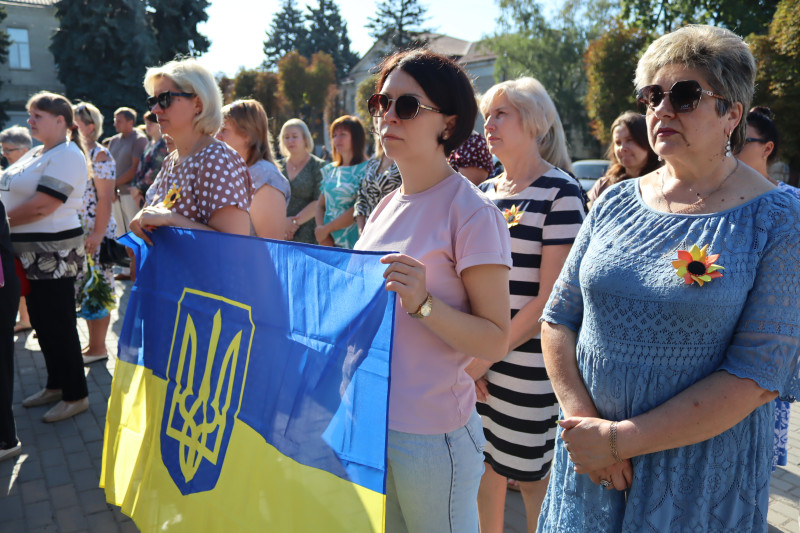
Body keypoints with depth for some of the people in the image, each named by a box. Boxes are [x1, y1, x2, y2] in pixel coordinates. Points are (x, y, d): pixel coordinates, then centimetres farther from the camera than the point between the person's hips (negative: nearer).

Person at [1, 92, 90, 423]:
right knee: (42, 322, 17)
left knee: (60, 326, -1)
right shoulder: (37, 154, 15)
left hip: (54, 254, -9)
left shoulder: (67, 155, -14)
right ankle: (55, 385, 32)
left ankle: (76, 396, 12)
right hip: (30, 253, 9)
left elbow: (41, 206, -21)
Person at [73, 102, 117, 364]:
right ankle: (93, 343, 21)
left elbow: (105, 199, -15)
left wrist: (97, 235, -20)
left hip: (96, 234, -8)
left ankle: (98, 347, 8)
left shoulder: (100, 155, -9)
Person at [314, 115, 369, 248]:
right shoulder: (330, 170, 16)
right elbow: (320, 205, 16)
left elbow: (359, 209, -13)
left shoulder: (366, 169, -5)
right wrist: (320, 228, -4)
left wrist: (326, 228, -8)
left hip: (353, 242, -5)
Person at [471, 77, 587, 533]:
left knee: (531, 474, 8)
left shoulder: (561, 192, -9)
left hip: (527, 362, -6)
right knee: (485, 461, 16)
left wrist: (488, 354, -14)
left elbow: (552, 296, -14)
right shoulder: (486, 191, 10)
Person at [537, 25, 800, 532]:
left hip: (700, 474, -3)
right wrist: (583, 419, -13)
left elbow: (759, 374, -17)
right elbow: (559, 317, 1)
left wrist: (621, 438, -19)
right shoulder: (616, 203, 1)